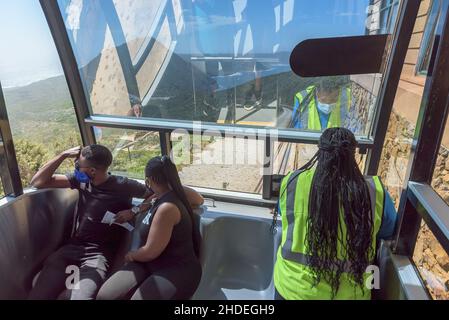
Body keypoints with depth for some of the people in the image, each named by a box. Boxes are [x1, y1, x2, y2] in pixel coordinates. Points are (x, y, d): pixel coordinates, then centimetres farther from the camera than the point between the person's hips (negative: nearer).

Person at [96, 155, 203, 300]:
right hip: (151, 264, 8)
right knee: (104, 295, -8)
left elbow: (150, 252, -20)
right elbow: (199, 199, 22)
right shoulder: (171, 194, 2)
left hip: (177, 271, -8)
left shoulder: (167, 207, -25)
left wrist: (131, 255, 4)